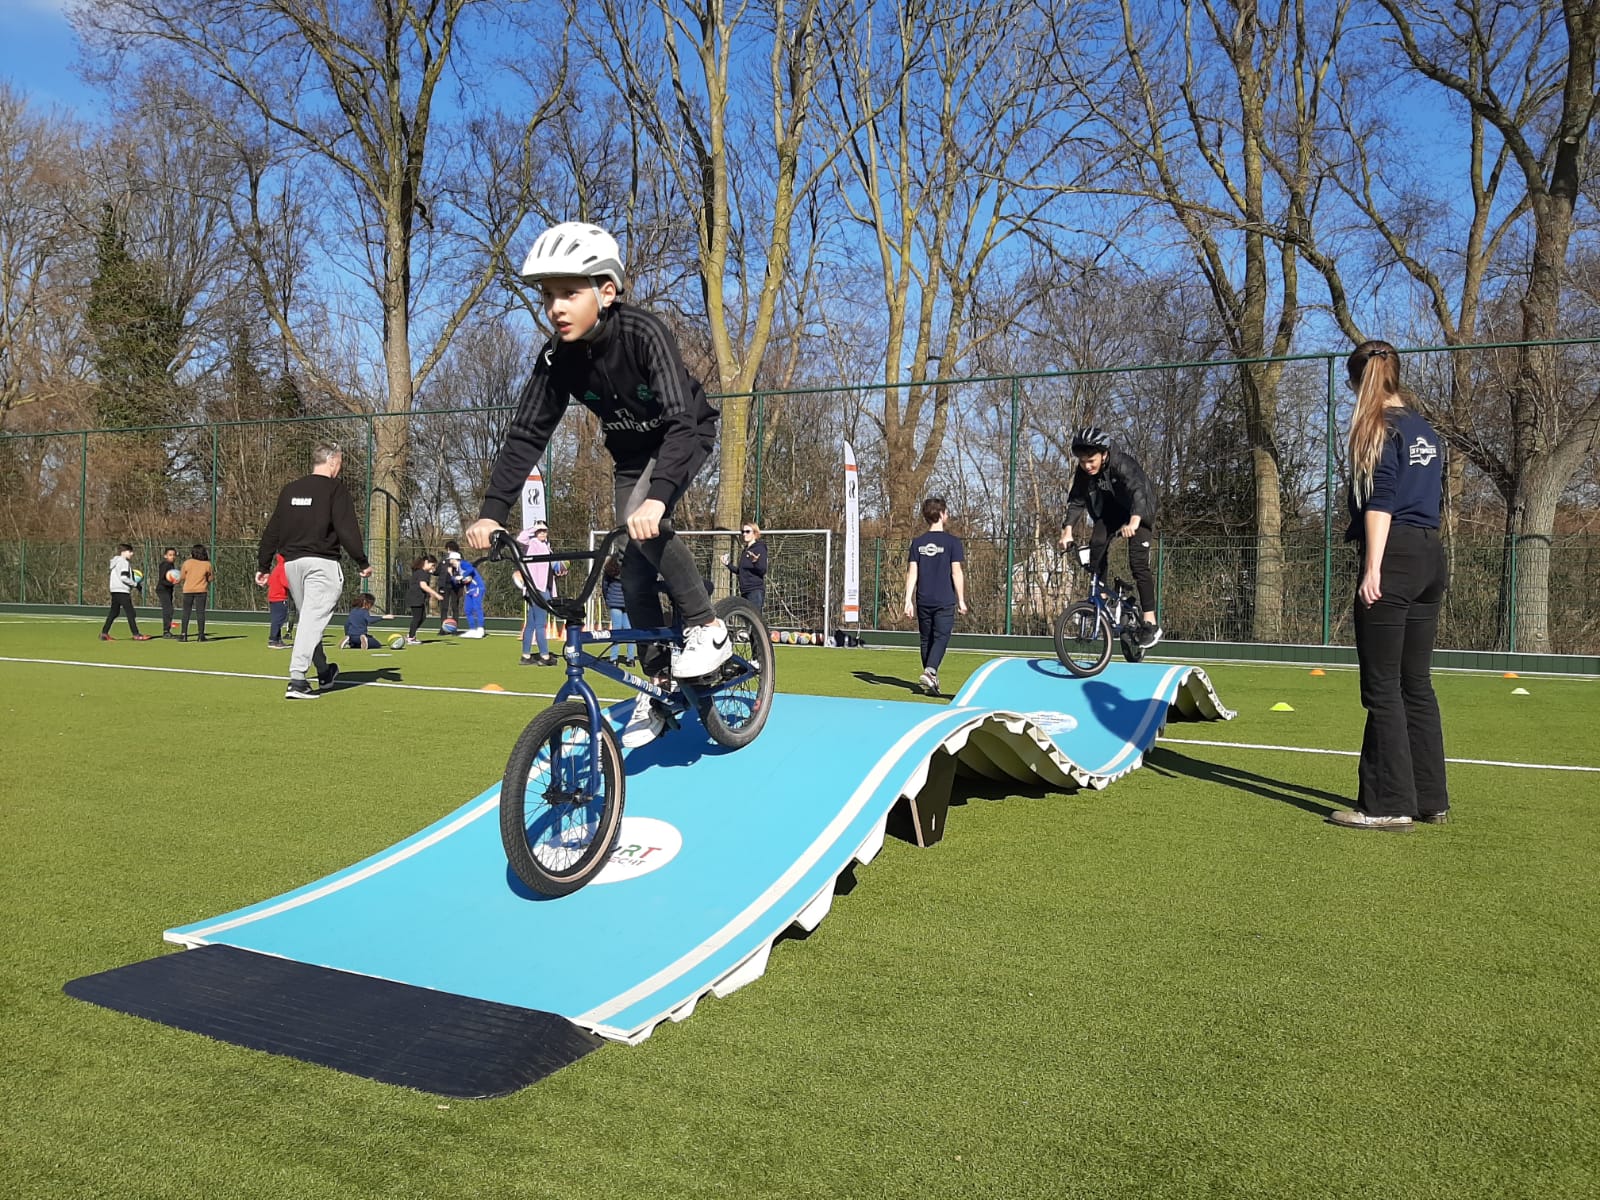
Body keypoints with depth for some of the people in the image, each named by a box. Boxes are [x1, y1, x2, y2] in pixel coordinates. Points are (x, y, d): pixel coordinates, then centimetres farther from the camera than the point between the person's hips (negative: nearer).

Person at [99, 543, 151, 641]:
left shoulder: (116, 562, 20)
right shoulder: (124, 562, -11)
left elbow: (119, 577, 18)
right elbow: (124, 577, -20)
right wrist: (135, 584, -11)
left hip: (115, 591, 10)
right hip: (122, 591, -10)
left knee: (113, 613, 13)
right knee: (131, 613, -7)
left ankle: (104, 633, 11)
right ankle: (136, 635, -6)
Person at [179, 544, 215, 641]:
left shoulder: (187, 563, -4)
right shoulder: (207, 564, -3)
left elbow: (182, 576, 3)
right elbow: (210, 578, 4)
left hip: (188, 590, 0)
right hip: (201, 590, 0)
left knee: (186, 612, 8)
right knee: (200, 612, 2)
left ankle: (183, 634, 3)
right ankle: (201, 636, 0)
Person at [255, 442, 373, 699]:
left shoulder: (289, 490, 14)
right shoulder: (335, 489, -5)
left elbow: (272, 531, 15)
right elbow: (347, 530, -13)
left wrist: (263, 565, 19)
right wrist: (363, 562, -8)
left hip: (291, 562, 7)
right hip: (322, 563, -7)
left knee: (308, 619, 19)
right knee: (313, 620, -8)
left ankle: (323, 672, 34)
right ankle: (297, 681, -17)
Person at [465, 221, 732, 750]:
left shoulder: (644, 334, -33)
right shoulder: (557, 357, -18)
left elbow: (680, 421, -43)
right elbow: (526, 434, -17)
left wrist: (657, 497, -58)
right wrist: (491, 512, -28)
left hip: (687, 436, -5)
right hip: (630, 452, 5)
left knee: (641, 521, -32)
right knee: (635, 572, 1)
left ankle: (708, 630, -15)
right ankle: (658, 685, 16)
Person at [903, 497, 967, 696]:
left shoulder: (918, 543, 6)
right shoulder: (952, 542, -4)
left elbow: (912, 573, 2)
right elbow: (956, 572, -6)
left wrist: (908, 600, 2)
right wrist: (961, 600, -1)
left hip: (923, 601, 4)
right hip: (945, 601, -4)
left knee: (926, 639, 12)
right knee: (941, 637, -3)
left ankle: (930, 678, 17)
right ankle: (930, 671, -24)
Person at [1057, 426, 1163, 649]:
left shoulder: (1123, 464, -33)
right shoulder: (1083, 471, -16)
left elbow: (1138, 491, -48)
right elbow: (1076, 501, -11)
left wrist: (1134, 522, -65)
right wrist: (1067, 529, -26)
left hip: (1139, 511, -5)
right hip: (1109, 511, 5)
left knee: (1138, 562, -18)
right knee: (1096, 545, -21)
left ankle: (1150, 623, -16)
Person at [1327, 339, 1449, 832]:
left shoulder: (1380, 427, -5)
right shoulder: (1426, 430, 19)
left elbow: (1380, 501, -14)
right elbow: (1432, 496, 21)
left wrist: (1373, 568, -17)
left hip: (1395, 556, -8)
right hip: (1432, 557, 8)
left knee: (1383, 687, -4)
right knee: (1416, 683, 12)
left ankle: (1389, 804, -2)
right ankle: (1430, 799, 17)